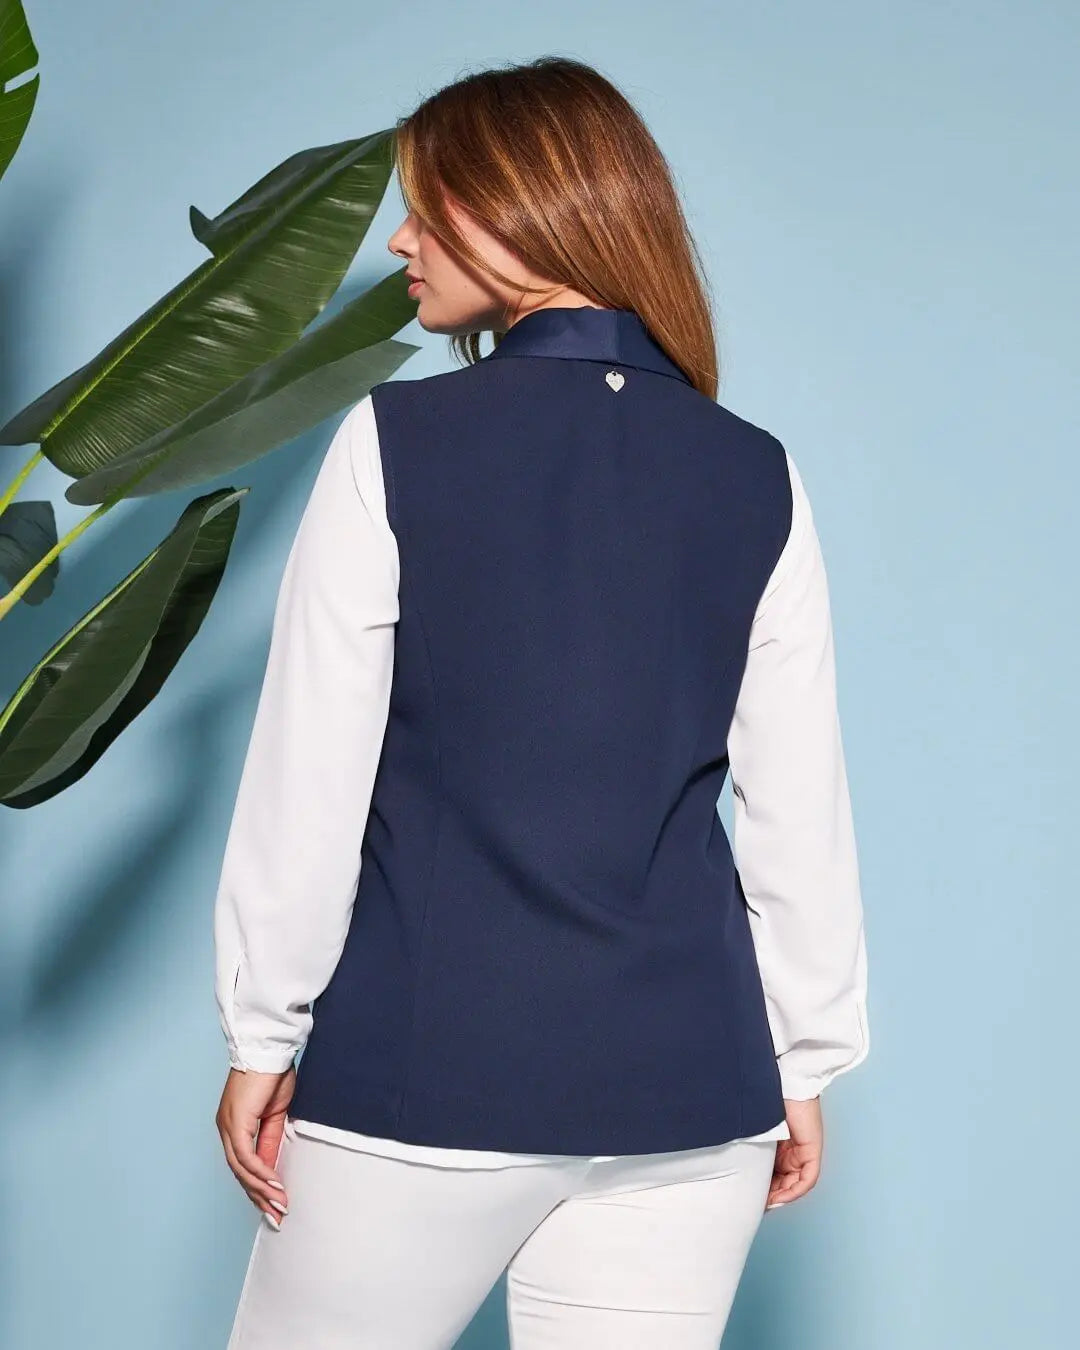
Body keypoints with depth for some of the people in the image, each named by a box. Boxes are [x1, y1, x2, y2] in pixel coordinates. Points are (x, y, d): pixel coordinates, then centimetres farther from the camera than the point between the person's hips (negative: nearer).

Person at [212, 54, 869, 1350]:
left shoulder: (397, 442, -7)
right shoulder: (758, 477, 2)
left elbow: (309, 781, -6)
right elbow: (798, 806, 3)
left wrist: (260, 1035, 3)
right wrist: (808, 1061, 12)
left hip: (425, 1072, -3)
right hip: (690, 1088, 3)